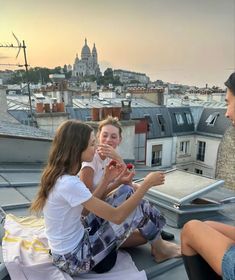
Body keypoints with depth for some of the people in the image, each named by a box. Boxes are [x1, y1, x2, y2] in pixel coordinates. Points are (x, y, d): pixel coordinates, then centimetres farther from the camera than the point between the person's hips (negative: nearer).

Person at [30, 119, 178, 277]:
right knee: (139, 207, -6)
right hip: (75, 259, -8)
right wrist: (147, 184, -18)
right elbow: (116, 216, -26)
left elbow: (87, 207, 7)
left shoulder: (58, 175, -2)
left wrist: (107, 181, -2)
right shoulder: (69, 183, -30)